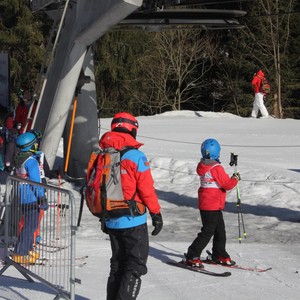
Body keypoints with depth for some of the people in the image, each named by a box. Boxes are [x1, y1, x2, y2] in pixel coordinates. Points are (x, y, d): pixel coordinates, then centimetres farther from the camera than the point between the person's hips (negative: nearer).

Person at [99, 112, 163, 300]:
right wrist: (156, 214, -3)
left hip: (111, 221, 6)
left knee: (118, 263, 18)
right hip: (133, 221, -6)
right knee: (136, 265, 0)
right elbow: (147, 189, -14)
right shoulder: (135, 156, -14)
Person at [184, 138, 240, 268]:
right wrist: (236, 178, 1)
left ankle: (219, 255, 28)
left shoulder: (203, 167, 8)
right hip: (212, 206, -9)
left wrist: (231, 178, 12)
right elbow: (227, 184, -15)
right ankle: (192, 256, -2)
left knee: (220, 230, 18)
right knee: (207, 232, -4)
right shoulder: (216, 168, -19)